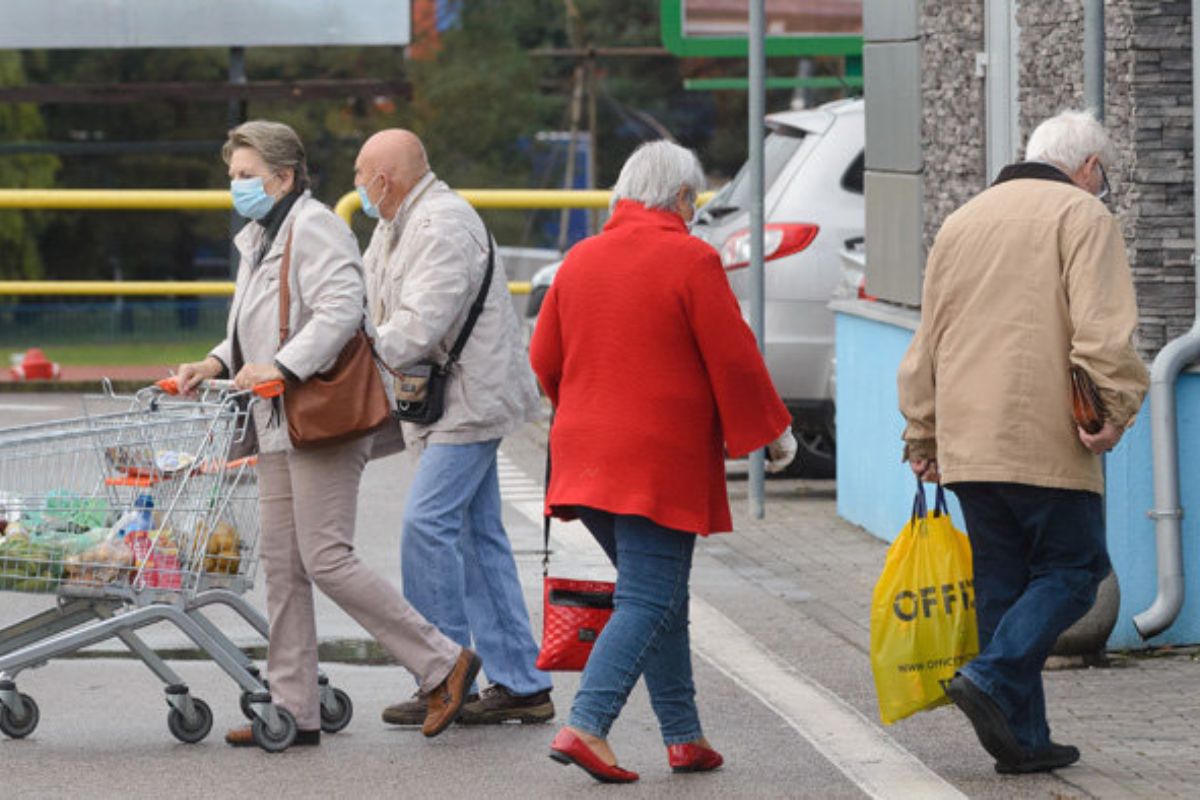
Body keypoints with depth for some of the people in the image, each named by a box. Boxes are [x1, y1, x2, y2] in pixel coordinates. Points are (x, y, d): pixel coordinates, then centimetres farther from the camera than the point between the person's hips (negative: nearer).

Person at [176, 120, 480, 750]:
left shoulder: (314, 229, -11)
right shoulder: (260, 238, 20)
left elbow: (341, 308, -23)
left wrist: (282, 367, -28)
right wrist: (219, 363, 10)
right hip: (279, 425, 10)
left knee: (326, 560, -12)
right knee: (283, 566, 7)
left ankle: (443, 664, -4)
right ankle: (294, 709, 10)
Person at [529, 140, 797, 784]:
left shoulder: (580, 260, 10)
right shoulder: (690, 260, -9)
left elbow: (544, 358, 16)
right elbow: (734, 359, -8)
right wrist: (773, 432, 4)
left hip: (586, 453, 7)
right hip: (660, 462, -7)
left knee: (662, 598, 16)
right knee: (649, 600, -6)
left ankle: (684, 737, 17)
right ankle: (585, 726, -20)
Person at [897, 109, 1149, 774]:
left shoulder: (960, 223, 20)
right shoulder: (1081, 215, -1)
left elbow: (926, 345, 23)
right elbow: (1101, 327, -16)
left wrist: (923, 436, 26)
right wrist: (1115, 407, -16)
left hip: (966, 441, 7)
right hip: (1046, 441, -7)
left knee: (1003, 583, 10)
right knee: (1072, 568, 2)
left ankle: (1021, 737, 8)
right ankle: (993, 679, -16)